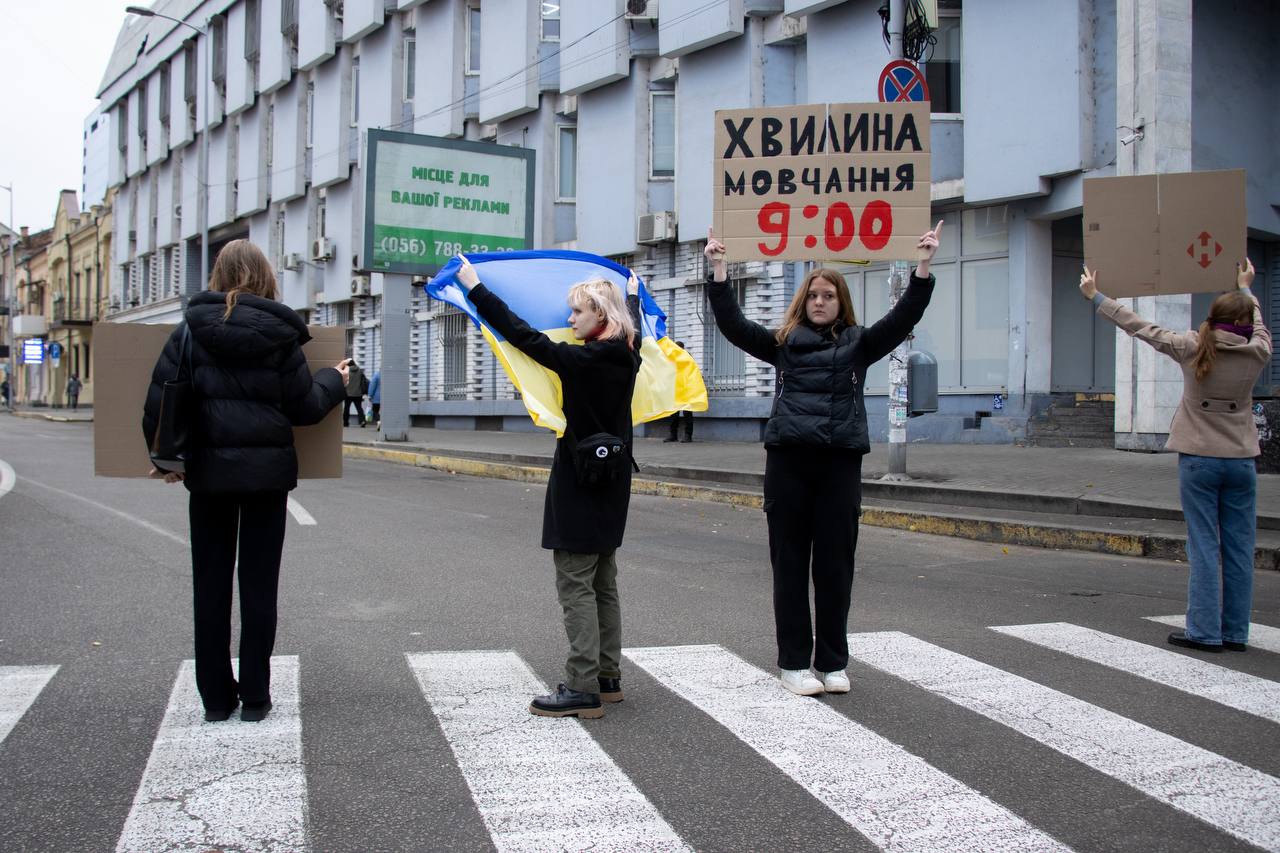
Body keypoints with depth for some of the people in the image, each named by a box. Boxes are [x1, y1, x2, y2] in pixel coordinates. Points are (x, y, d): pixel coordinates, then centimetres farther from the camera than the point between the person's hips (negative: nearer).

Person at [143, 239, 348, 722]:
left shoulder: (191, 330, -1)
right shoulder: (278, 333, -4)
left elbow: (159, 401, -5)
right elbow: (304, 405, -1)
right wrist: (335, 381, 18)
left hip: (208, 469, 1)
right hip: (267, 468, -1)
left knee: (210, 583, 11)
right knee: (259, 582, 8)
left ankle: (216, 697, 15)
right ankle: (255, 697, 12)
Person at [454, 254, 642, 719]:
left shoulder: (581, 359, -18)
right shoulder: (626, 355, 4)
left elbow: (523, 336, -17)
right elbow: (632, 328, 28)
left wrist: (475, 288, -11)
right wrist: (632, 295, 48)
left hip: (579, 486, -8)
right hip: (611, 487, 8)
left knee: (576, 585, -6)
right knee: (603, 584, 14)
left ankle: (583, 689, -6)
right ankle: (608, 678, 21)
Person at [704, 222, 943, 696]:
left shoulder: (859, 343, 11)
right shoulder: (784, 342, 11)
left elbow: (902, 319, -1)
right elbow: (733, 325, 1)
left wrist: (922, 269, -11)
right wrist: (718, 272, -7)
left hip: (841, 463, 0)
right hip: (788, 460, 0)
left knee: (835, 565, 4)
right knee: (790, 564, 3)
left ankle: (833, 663, 15)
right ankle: (794, 663, 11)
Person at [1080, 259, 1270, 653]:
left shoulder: (1192, 348, -7)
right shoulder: (1257, 354, -1)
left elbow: (1139, 327, 2)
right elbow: (1259, 326, 22)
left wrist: (1096, 297, 13)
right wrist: (1245, 288, 42)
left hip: (1199, 459, -2)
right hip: (1241, 462, 2)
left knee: (1204, 547, -1)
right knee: (1239, 548, 6)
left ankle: (1204, 631, 0)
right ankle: (1235, 632, 11)